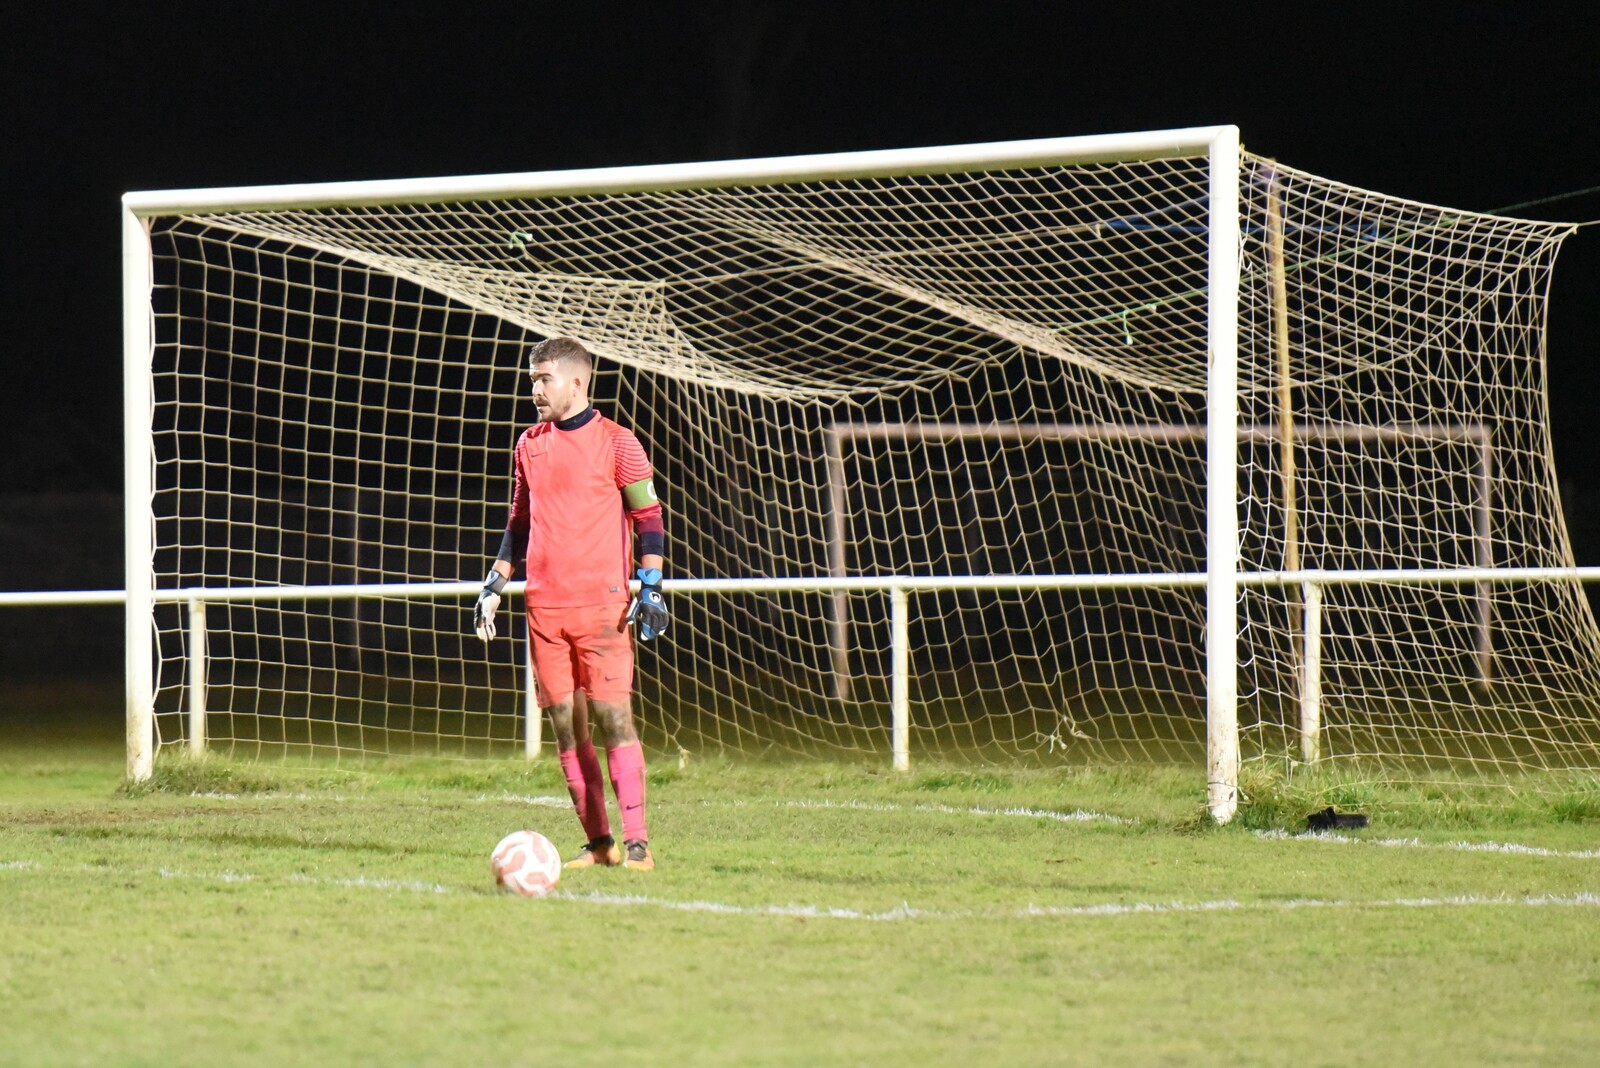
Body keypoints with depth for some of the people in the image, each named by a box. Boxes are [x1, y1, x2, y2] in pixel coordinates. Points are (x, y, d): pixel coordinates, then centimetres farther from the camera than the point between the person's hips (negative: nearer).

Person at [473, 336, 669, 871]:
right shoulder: (530, 445, 14)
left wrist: (651, 585, -8)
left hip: (601, 602, -5)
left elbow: (648, 516, 1)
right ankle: (598, 842, 9)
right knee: (565, 723, 3)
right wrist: (494, 585, 17)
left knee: (612, 715, -11)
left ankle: (636, 841, -10)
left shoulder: (616, 443, -1)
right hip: (543, 603, 5)